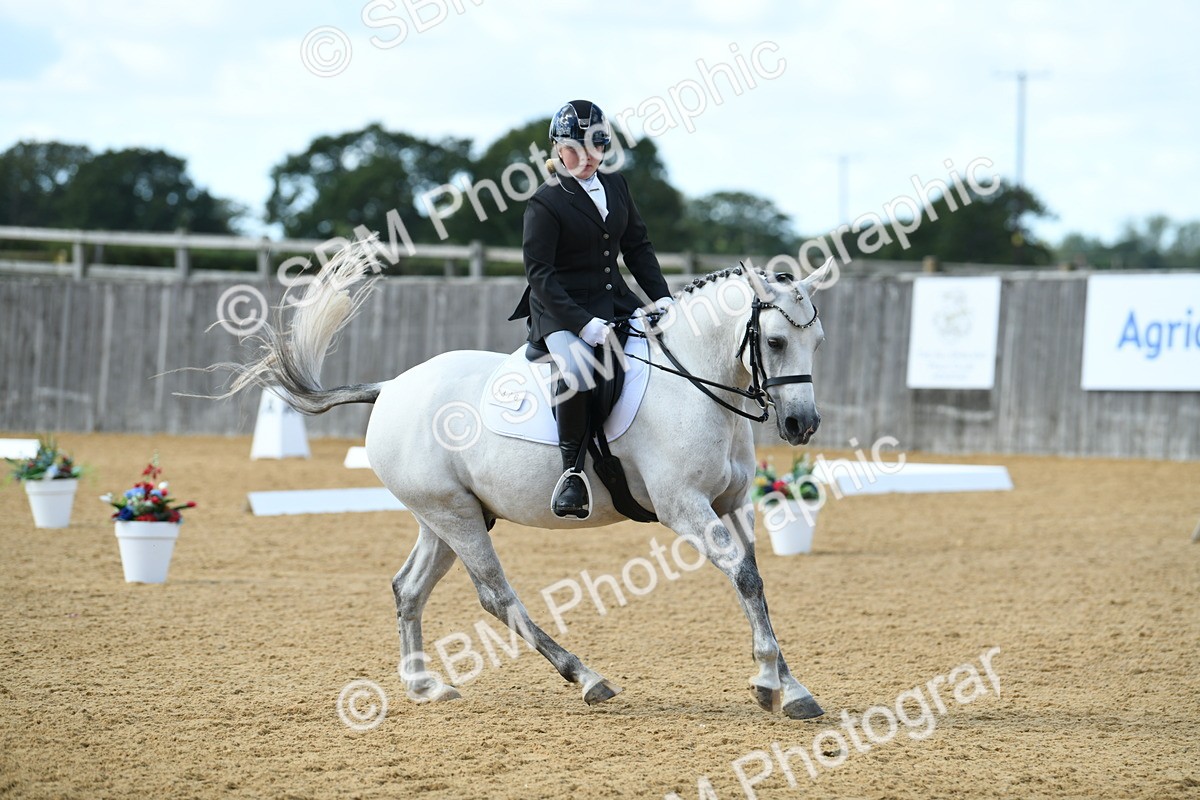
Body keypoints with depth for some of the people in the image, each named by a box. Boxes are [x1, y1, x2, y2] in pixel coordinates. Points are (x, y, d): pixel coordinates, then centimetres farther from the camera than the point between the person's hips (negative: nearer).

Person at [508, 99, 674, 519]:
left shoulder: (616, 186, 10)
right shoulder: (545, 204, -11)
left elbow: (637, 246, 15)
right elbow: (540, 274, -16)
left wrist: (661, 297, 1)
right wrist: (583, 324, -26)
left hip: (614, 299, 7)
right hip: (561, 310, -7)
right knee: (578, 369, -36)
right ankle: (572, 470, -24)